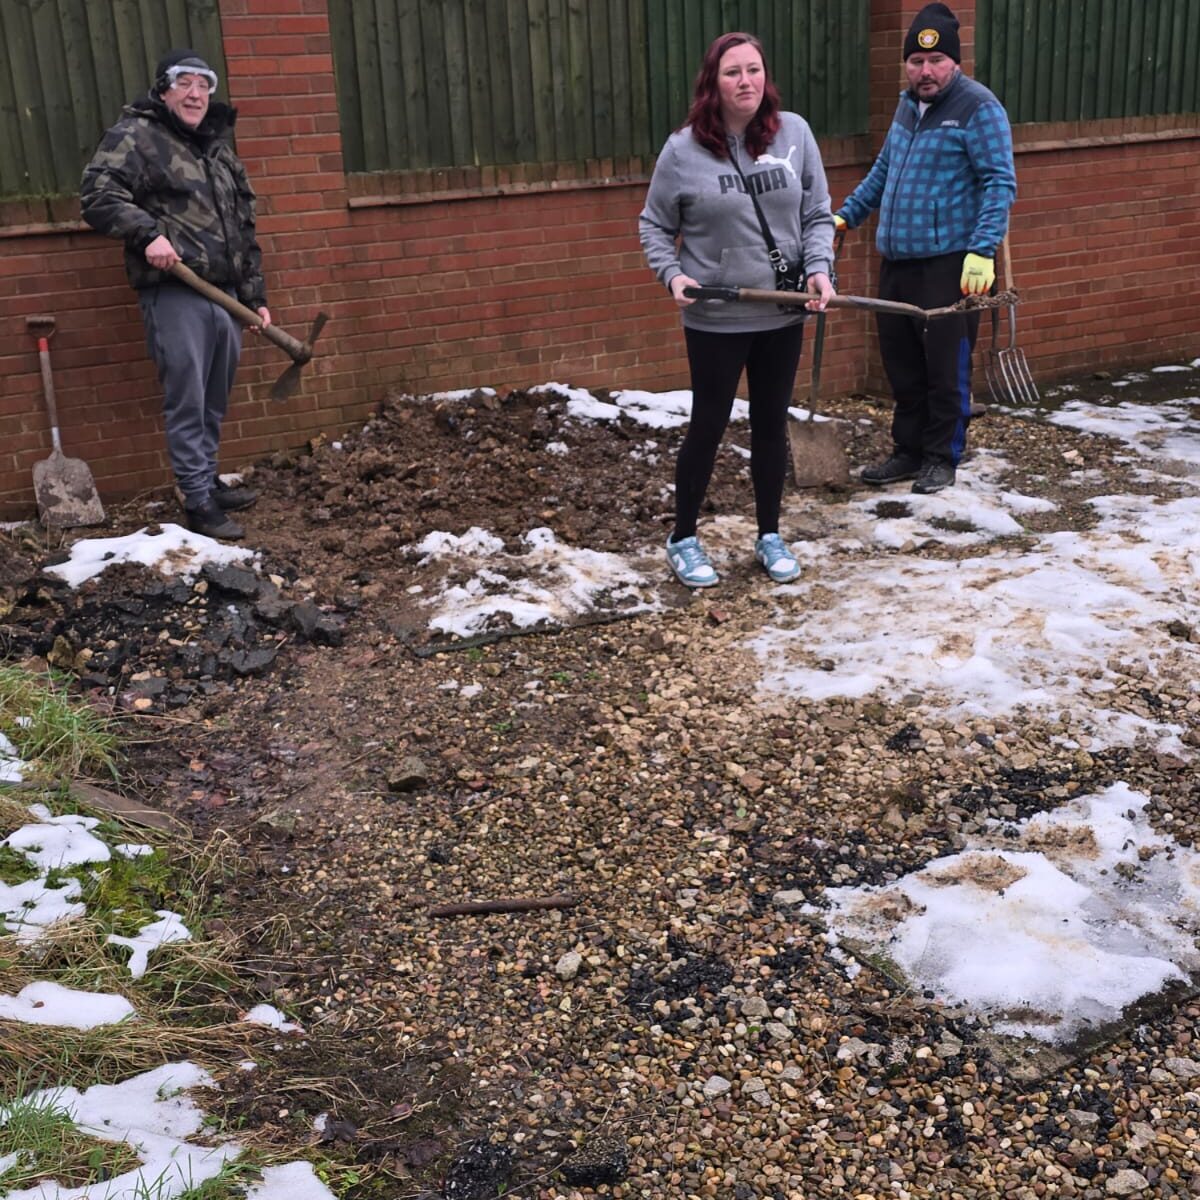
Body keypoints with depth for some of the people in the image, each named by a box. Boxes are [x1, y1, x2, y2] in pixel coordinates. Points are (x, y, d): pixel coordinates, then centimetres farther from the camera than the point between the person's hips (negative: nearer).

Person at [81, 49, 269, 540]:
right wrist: (148, 233, -24)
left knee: (215, 402, 12)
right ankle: (199, 503, 0)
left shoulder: (219, 149, 20)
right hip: (174, 294, -7)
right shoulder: (134, 136, -1)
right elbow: (97, 196, -10)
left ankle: (208, 481, 26)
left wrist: (255, 295, 19)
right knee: (186, 403, -5)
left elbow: (244, 230, 22)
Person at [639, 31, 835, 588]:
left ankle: (769, 536, 29)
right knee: (708, 428, 6)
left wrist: (819, 268, -11)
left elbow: (817, 213, 4)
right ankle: (683, 539, 24)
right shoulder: (684, 149, -9)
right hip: (715, 318, -3)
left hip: (783, 314, 3)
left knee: (772, 425, 13)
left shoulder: (794, 132, -2)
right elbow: (654, 225, 1)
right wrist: (671, 273, -15)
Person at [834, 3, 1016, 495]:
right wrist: (844, 215, 23)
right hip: (897, 263, 7)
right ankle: (908, 451, 26)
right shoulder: (908, 104, 14)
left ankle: (942, 458, 14)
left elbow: (1000, 183, -14)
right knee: (902, 365, 13)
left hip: (949, 265, -7)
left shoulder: (978, 107, -9)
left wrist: (983, 251, -25)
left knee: (946, 369, 0)